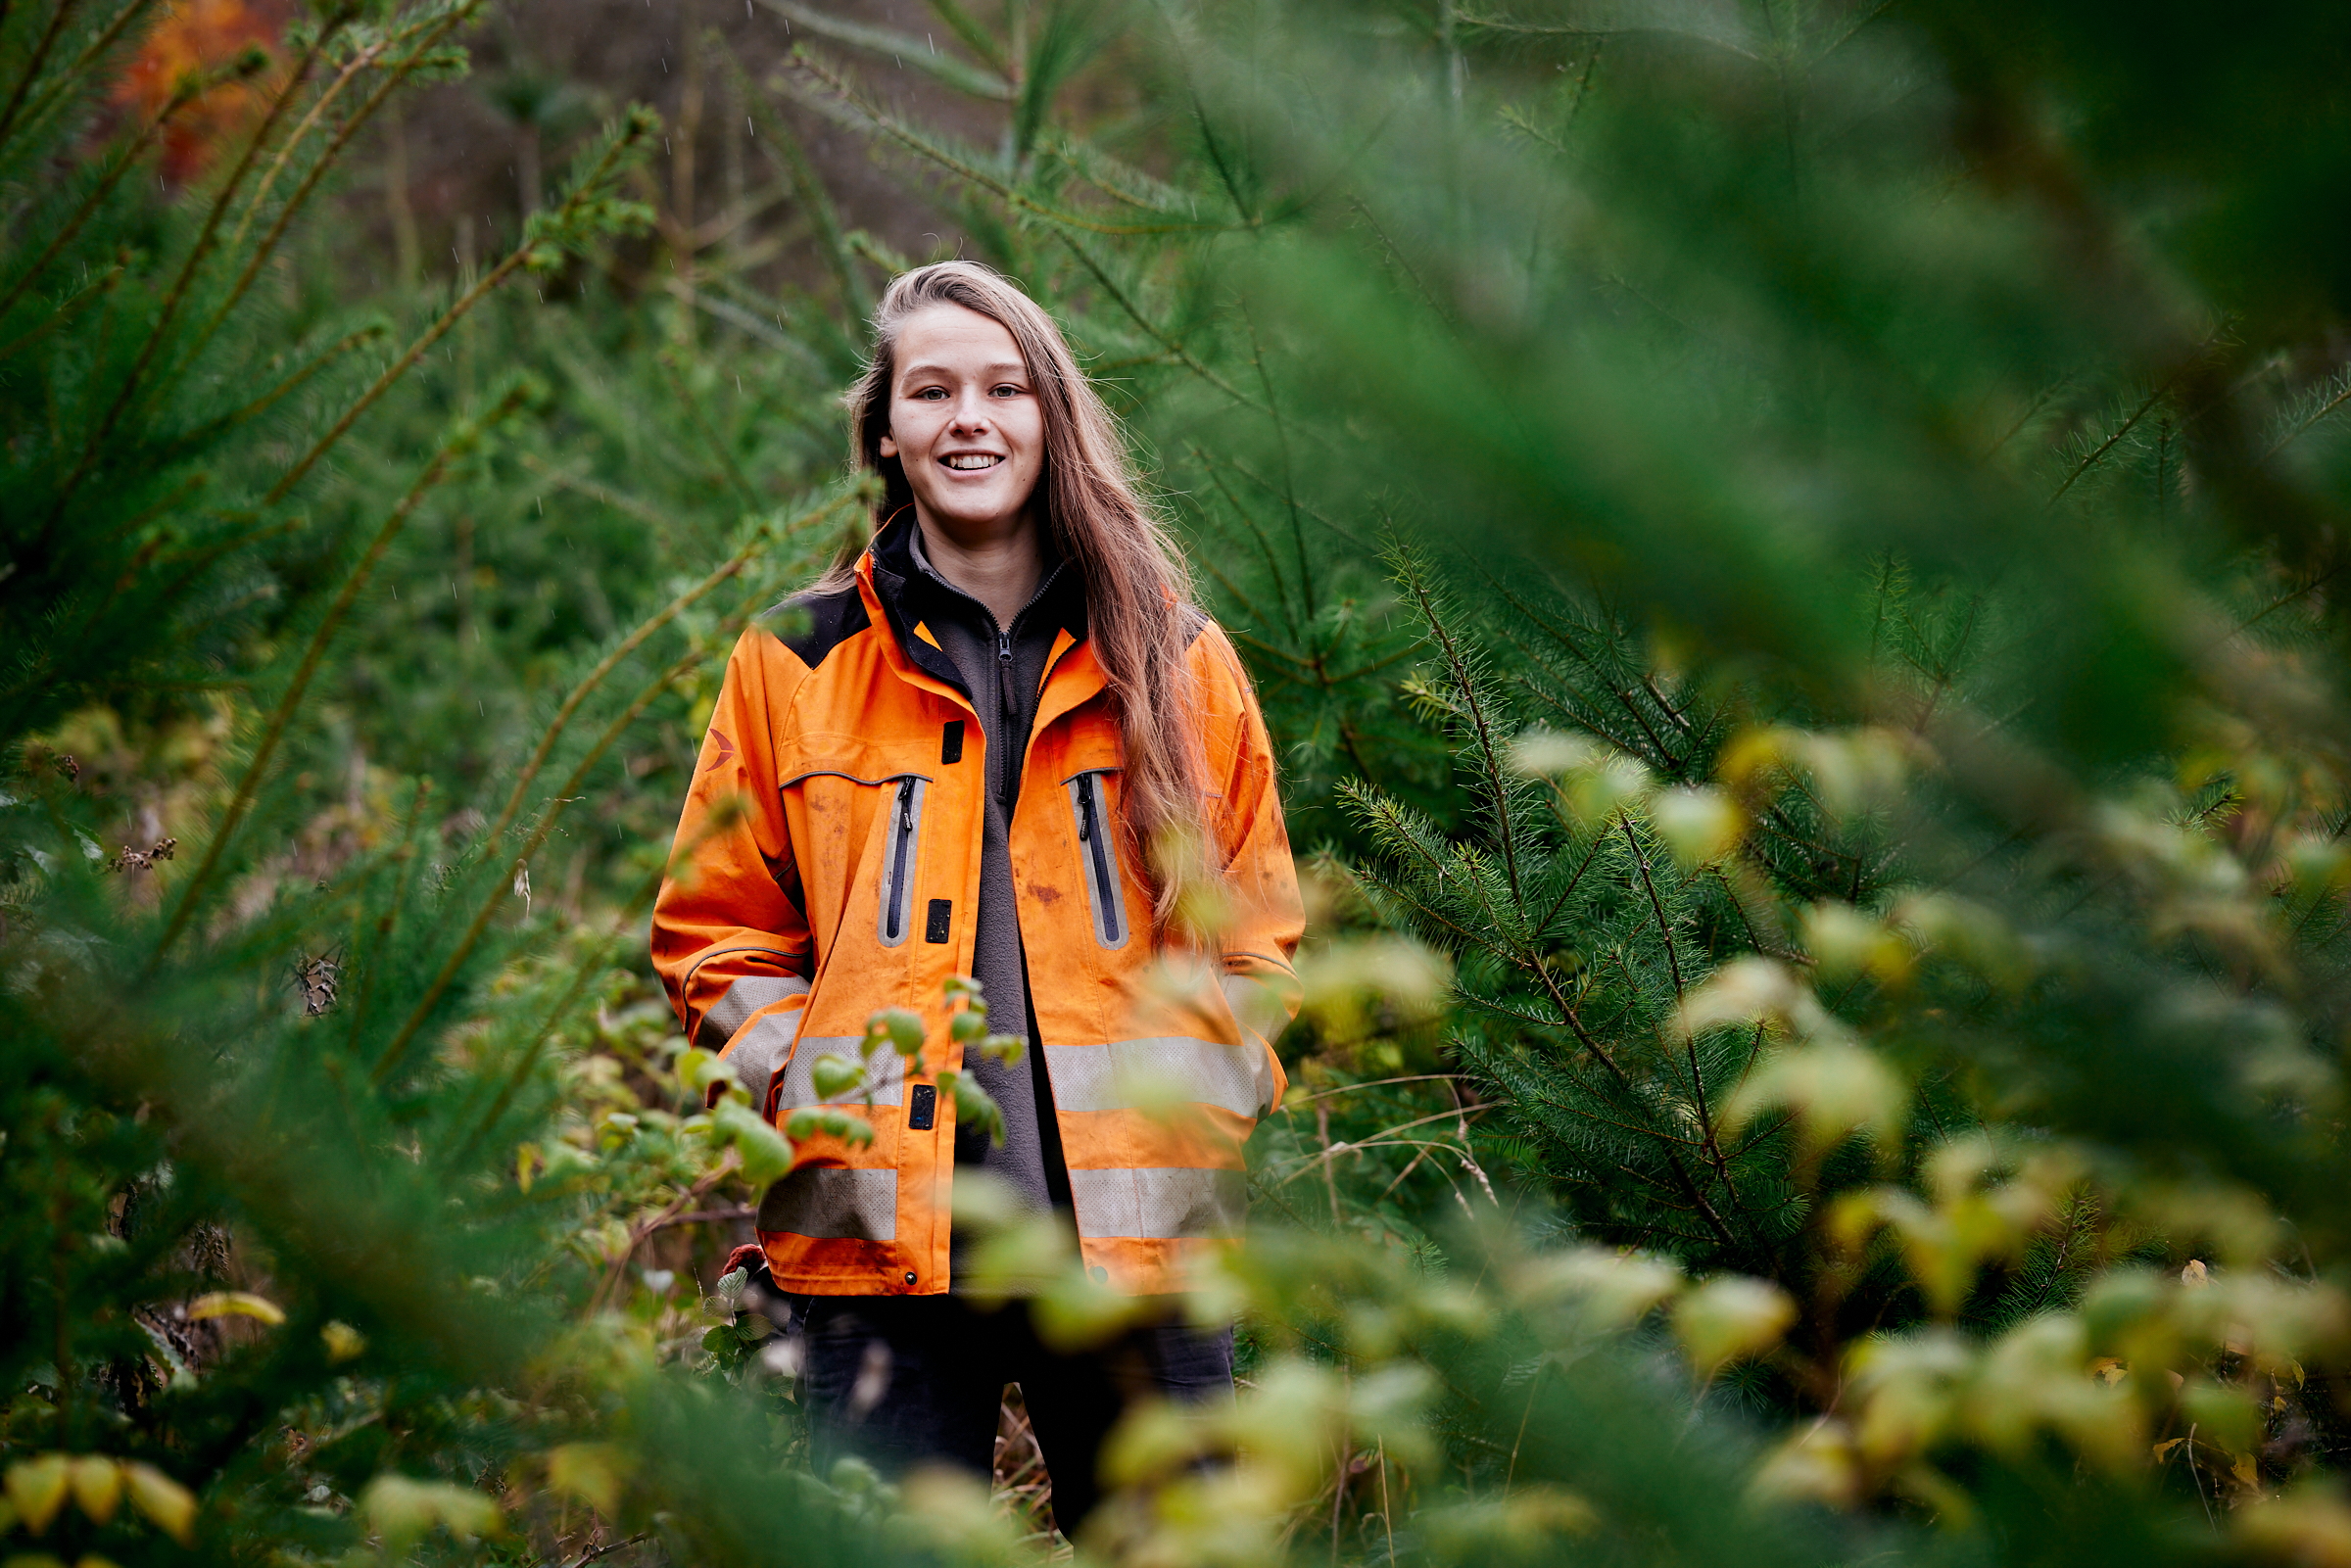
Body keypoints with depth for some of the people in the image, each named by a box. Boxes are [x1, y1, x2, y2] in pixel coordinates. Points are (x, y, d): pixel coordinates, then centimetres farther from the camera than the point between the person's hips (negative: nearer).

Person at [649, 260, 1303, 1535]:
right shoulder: (795, 664, 9)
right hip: (882, 1241, -1)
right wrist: (808, 1092, -2)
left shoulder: (1176, 660, 11)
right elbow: (714, 928, 13)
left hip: (1138, 1233, 1)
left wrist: (1201, 1098, 0)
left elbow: (1256, 933, 16)